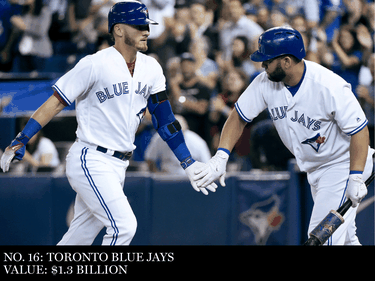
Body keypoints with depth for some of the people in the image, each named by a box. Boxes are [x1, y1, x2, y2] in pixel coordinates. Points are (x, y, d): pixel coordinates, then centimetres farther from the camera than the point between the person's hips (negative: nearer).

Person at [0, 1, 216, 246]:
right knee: (124, 225, -17)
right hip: (90, 163, -7)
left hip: (117, 167, 7)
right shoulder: (94, 65, -14)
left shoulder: (150, 68, 7)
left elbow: (164, 118, 8)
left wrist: (188, 163, 3)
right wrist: (20, 142, -16)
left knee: (82, 235, 10)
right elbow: (55, 103, -12)